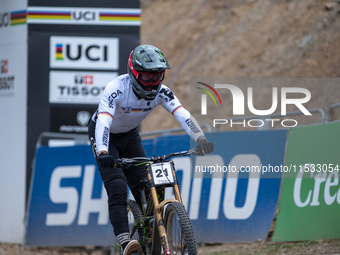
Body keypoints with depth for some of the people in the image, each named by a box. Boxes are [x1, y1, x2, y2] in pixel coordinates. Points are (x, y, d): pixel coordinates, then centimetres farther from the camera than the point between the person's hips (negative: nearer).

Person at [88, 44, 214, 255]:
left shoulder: (161, 91, -21)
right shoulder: (117, 88, -34)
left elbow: (183, 115, -33)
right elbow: (103, 121, -46)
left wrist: (201, 139, -50)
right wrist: (102, 152, -62)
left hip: (130, 136, 5)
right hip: (107, 136, -5)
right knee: (117, 188, -21)